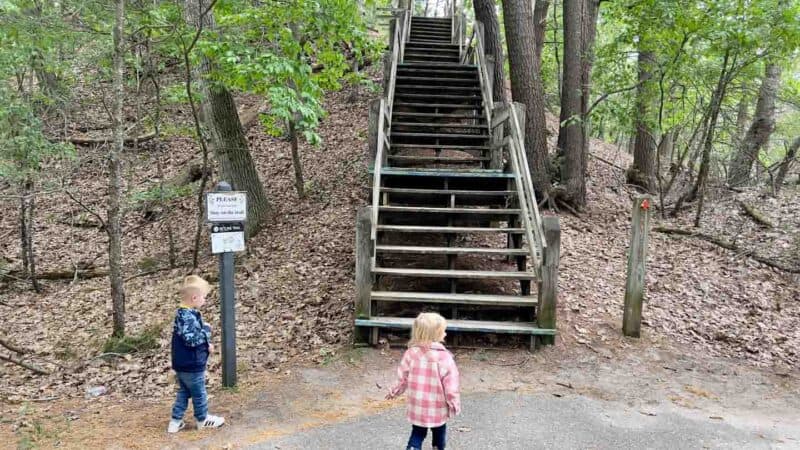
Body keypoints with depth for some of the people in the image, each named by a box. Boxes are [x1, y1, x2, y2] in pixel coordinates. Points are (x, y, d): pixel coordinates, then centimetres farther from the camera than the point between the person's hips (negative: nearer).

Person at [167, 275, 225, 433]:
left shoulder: (184, 313, 7)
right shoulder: (188, 316, -27)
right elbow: (190, 339, -32)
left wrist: (206, 344, 6)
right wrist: (206, 330, -19)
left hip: (182, 364, 9)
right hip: (191, 365, -9)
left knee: (184, 392, 20)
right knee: (199, 393, 10)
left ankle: (175, 421, 24)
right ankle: (203, 419, 26)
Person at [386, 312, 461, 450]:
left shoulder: (411, 353, -10)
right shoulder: (444, 357, -21)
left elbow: (402, 378, 1)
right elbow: (451, 385, -17)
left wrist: (395, 392, 19)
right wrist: (454, 405, -3)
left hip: (417, 406, 2)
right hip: (438, 408, -2)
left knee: (417, 433, 17)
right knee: (439, 433, 22)